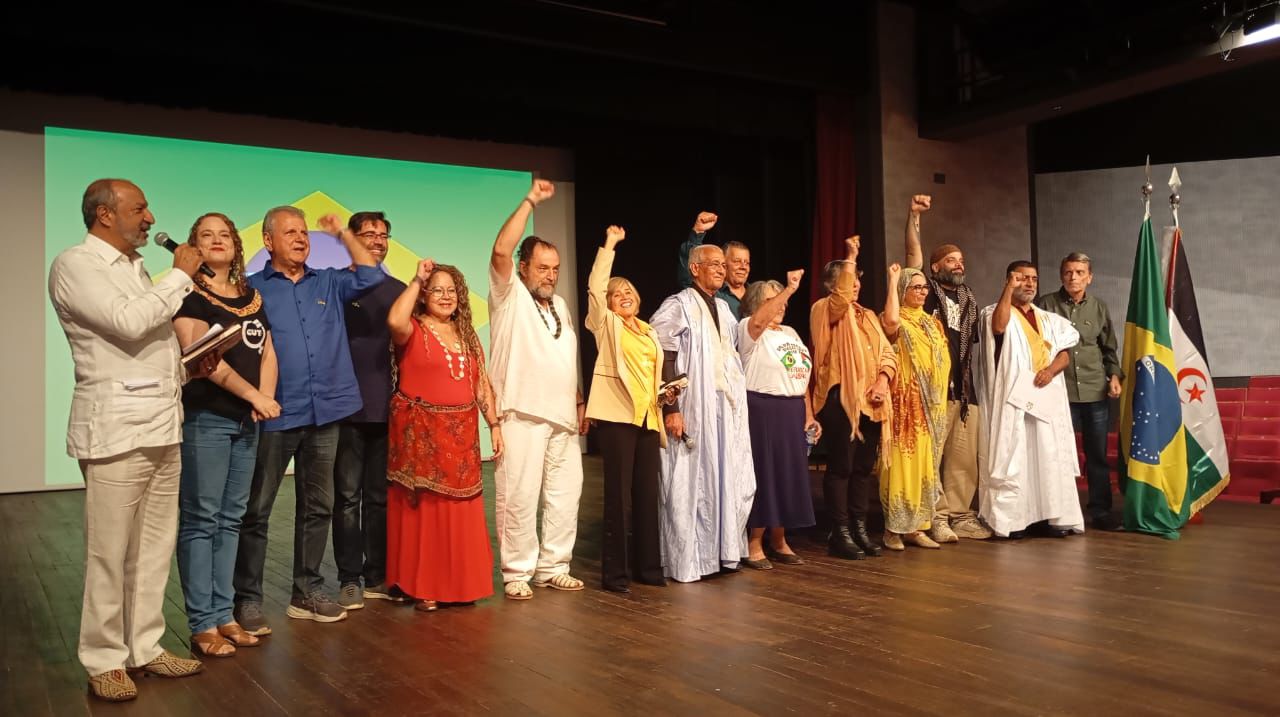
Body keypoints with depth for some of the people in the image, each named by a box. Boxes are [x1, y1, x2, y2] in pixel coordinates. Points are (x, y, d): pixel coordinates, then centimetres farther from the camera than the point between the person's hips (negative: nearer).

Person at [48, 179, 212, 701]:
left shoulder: (134, 267, 19)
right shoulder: (75, 265, -6)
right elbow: (129, 323, -20)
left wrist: (188, 367, 6)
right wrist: (180, 275, -10)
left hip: (162, 425, 8)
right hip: (116, 429, -8)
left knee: (155, 546, 11)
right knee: (110, 553, -1)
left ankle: (145, 647, 21)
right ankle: (104, 659, 12)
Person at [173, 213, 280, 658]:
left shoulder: (252, 298, 17)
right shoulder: (189, 295, -2)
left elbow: (267, 354, 13)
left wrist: (264, 400, -4)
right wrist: (253, 394, -15)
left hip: (246, 421, 7)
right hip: (204, 418, -6)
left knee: (230, 518, 9)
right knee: (199, 519, -3)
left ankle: (223, 615, 16)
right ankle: (202, 625, 2)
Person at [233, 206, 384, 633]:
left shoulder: (328, 284, 13)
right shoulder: (252, 289, 2)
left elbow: (371, 276, 4)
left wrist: (342, 233, 8)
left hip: (324, 413, 4)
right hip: (274, 416, -4)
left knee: (317, 507, 11)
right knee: (255, 510, 1)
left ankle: (307, 592, 23)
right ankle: (247, 599, 10)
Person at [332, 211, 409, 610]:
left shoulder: (398, 290, 12)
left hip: (387, 409, 4)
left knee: (381, 497, 9)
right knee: (348, 497, 2)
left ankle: (378, 577, 17)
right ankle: (349, 579, 9)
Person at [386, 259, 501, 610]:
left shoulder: (466, 334, 14)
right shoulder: (413, 330, -4)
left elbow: (481, 383, 15)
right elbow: (394, 321, -29)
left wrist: (494, 425, 10)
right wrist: (417, 280, -19)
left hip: (461, 433, 5)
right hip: (420, 432, -5)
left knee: (460, 511, 8)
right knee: (424, 508, 0)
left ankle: (460, 583, 19)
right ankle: (422, 587, 9)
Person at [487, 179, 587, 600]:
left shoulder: (559, 306, 21)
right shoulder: (509, 296, 1)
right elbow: (501, 251, -17)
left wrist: (579, 401, 15)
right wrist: (531, 201, -14)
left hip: (562, 416, 7)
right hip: (522, 414, -6)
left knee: (565, 494, 8)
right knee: (518, 495, -6)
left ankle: (553, 567, 19)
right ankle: (517, 572, 5)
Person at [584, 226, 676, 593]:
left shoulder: (649, 332, 21)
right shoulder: (607, 324, 5)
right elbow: (595, 287, -9)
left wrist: (664, 394, 6)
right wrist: (609, 245, -6)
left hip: (648, 418, 6)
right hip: (617, 415, -6)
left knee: (648, 493, 8)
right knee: (619, 494, -5)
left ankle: (647, 565, 18)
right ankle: (615, 572, 1)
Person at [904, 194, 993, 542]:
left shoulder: (969, 299, 20)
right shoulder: (927, 291, 3)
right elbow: (913, 254, -9)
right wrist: (914, 215, -17)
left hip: (964, 387, 6)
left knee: (964, 456, 7)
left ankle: (960, 515, 15)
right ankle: (936, 517, 3)